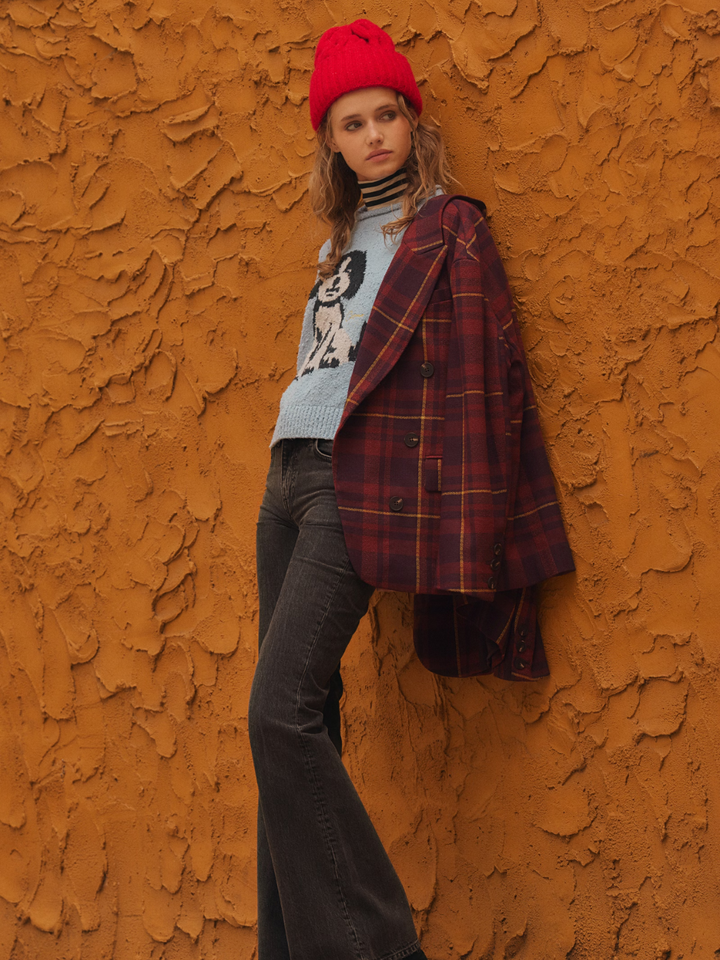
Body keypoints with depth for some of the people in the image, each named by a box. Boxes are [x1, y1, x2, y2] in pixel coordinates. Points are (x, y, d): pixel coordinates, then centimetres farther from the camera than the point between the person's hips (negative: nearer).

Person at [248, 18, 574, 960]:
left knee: (282, 715, -18)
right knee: (295, 725, 4)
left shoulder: (448, 229, 1)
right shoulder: (344, 238, 22)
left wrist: (468, 529, -14)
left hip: (360, 485, -7)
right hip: (289, 474, 7)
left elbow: (481, 376, -6)